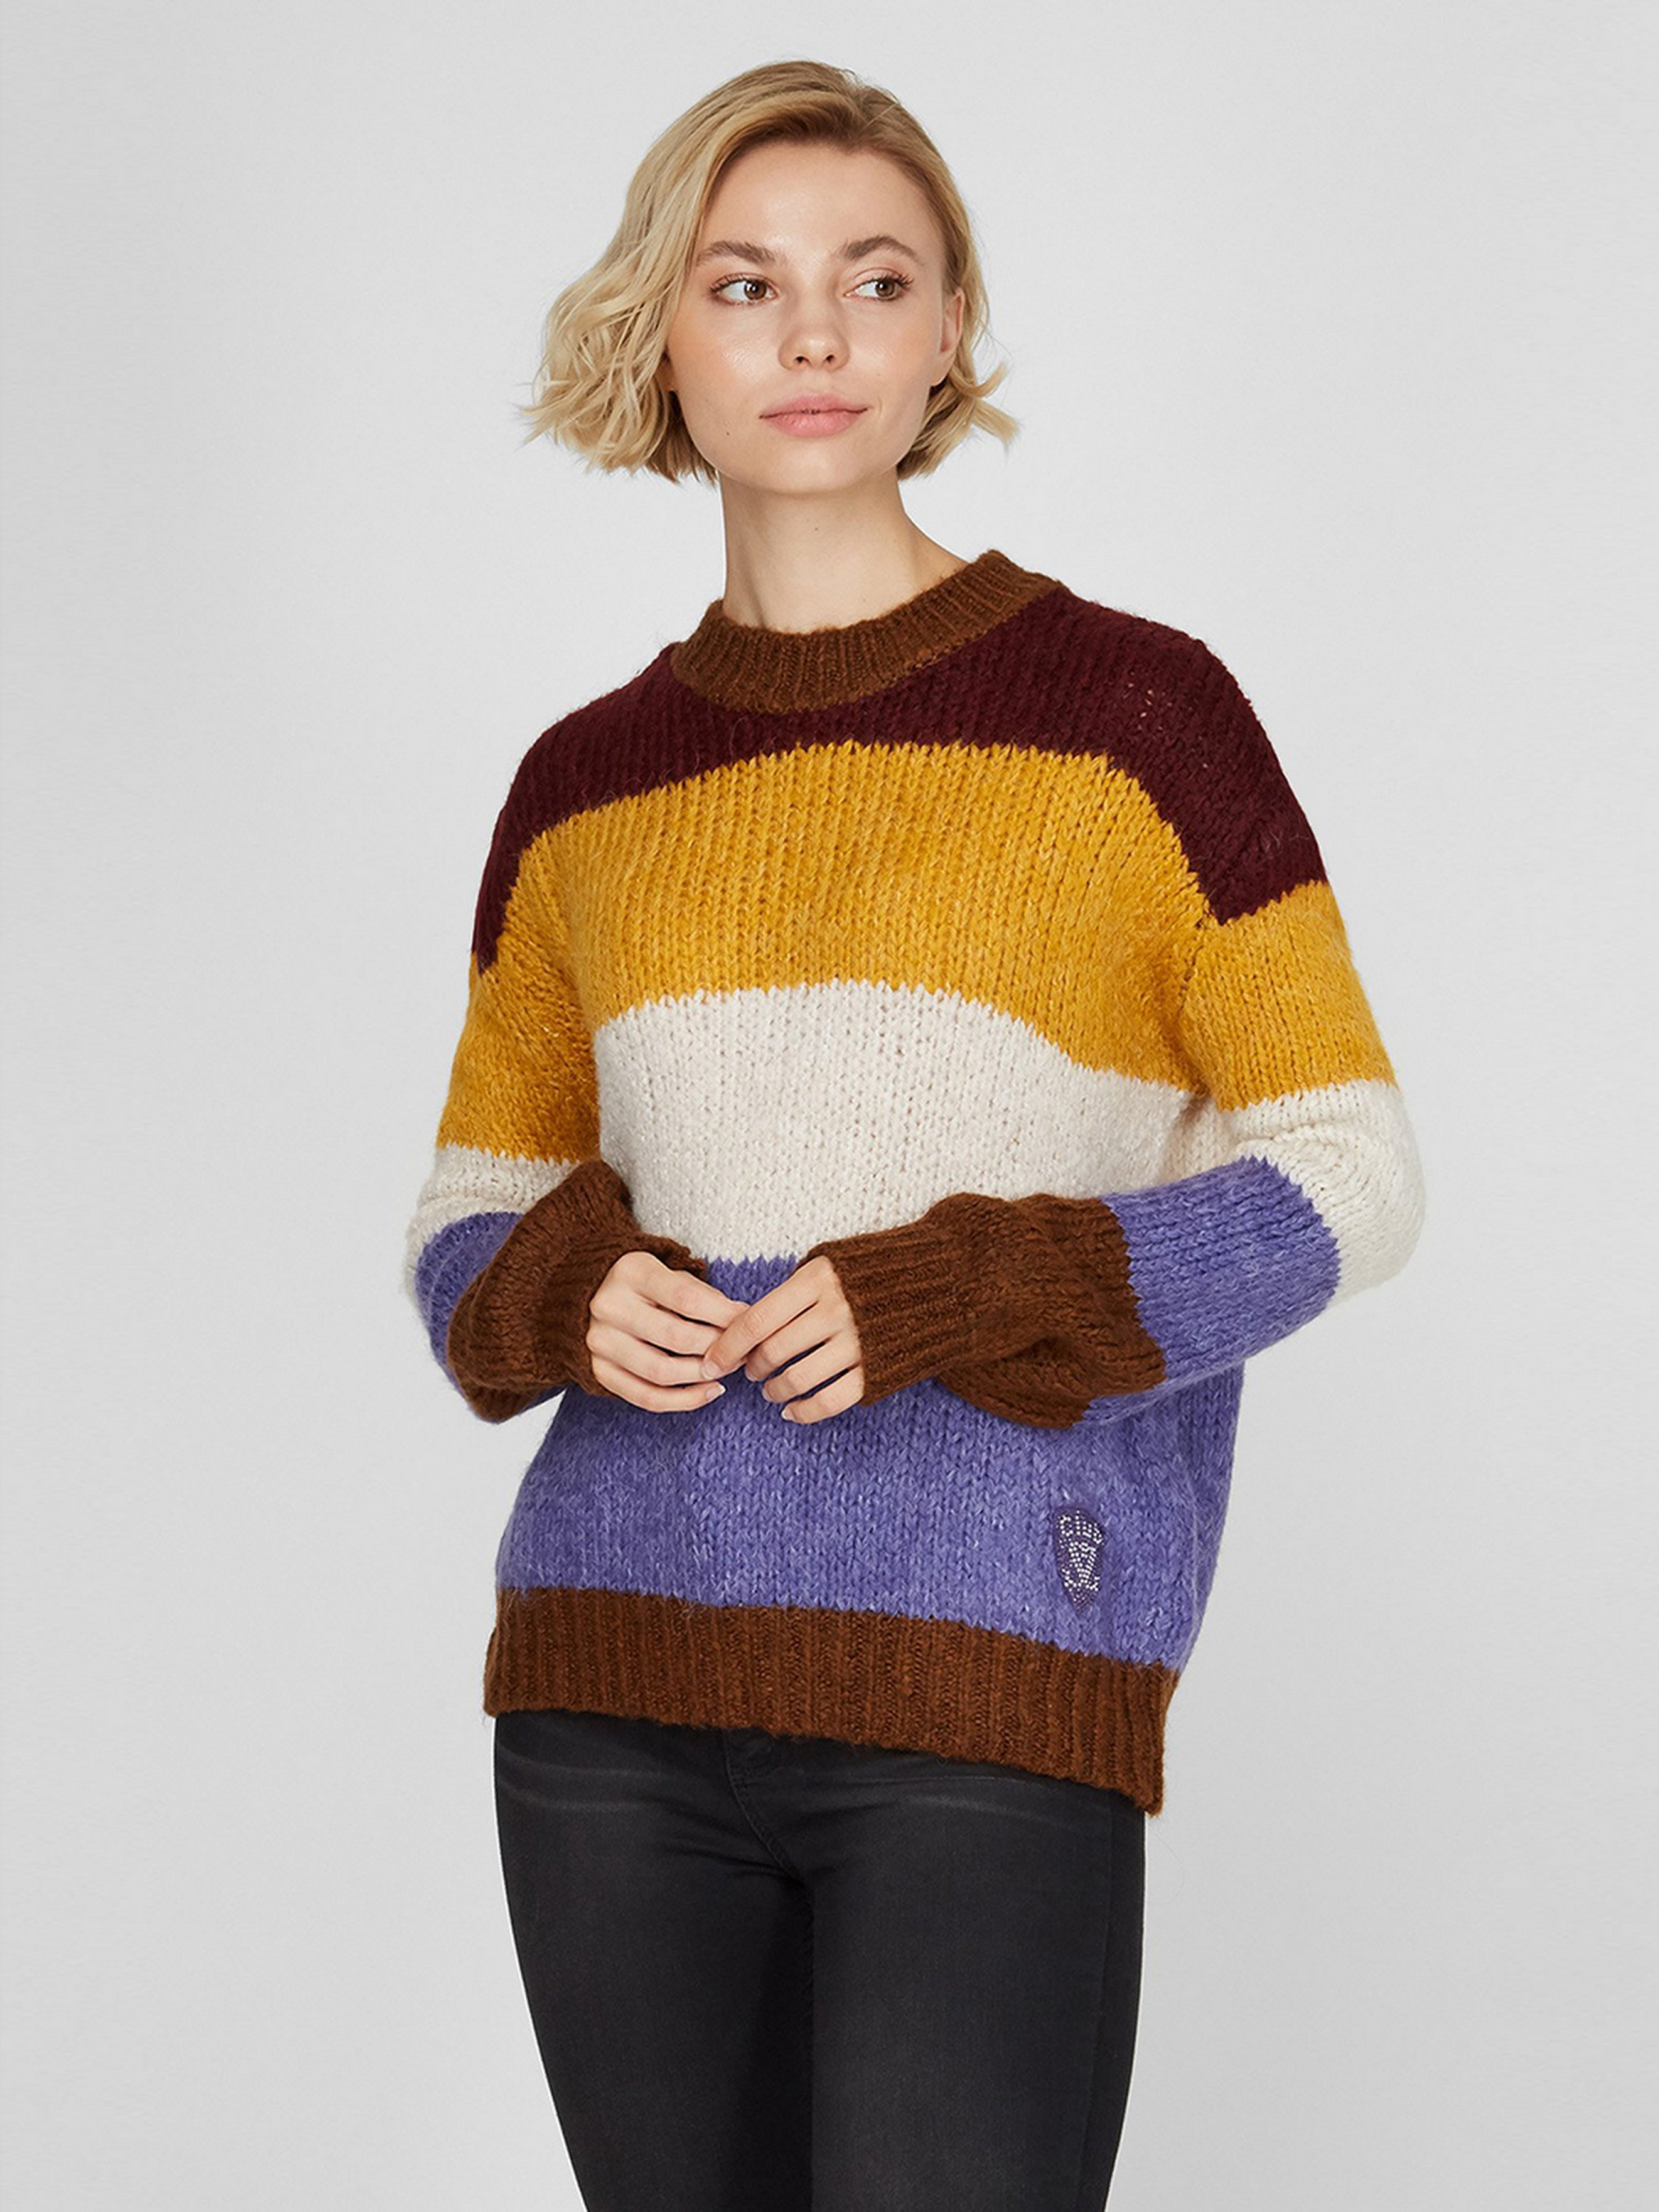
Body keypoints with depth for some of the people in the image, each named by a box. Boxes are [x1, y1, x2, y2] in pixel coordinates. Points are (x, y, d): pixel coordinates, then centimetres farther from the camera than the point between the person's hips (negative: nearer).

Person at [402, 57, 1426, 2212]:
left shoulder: (1134, 712, 0)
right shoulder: (584, 789, 11)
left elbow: (1349, 1173, -1)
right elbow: (467, 1223, 17)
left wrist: (959, 1303, -14)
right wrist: (568, 1293, -6)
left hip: (986, 1704, -4)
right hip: (616, 1700, 4)